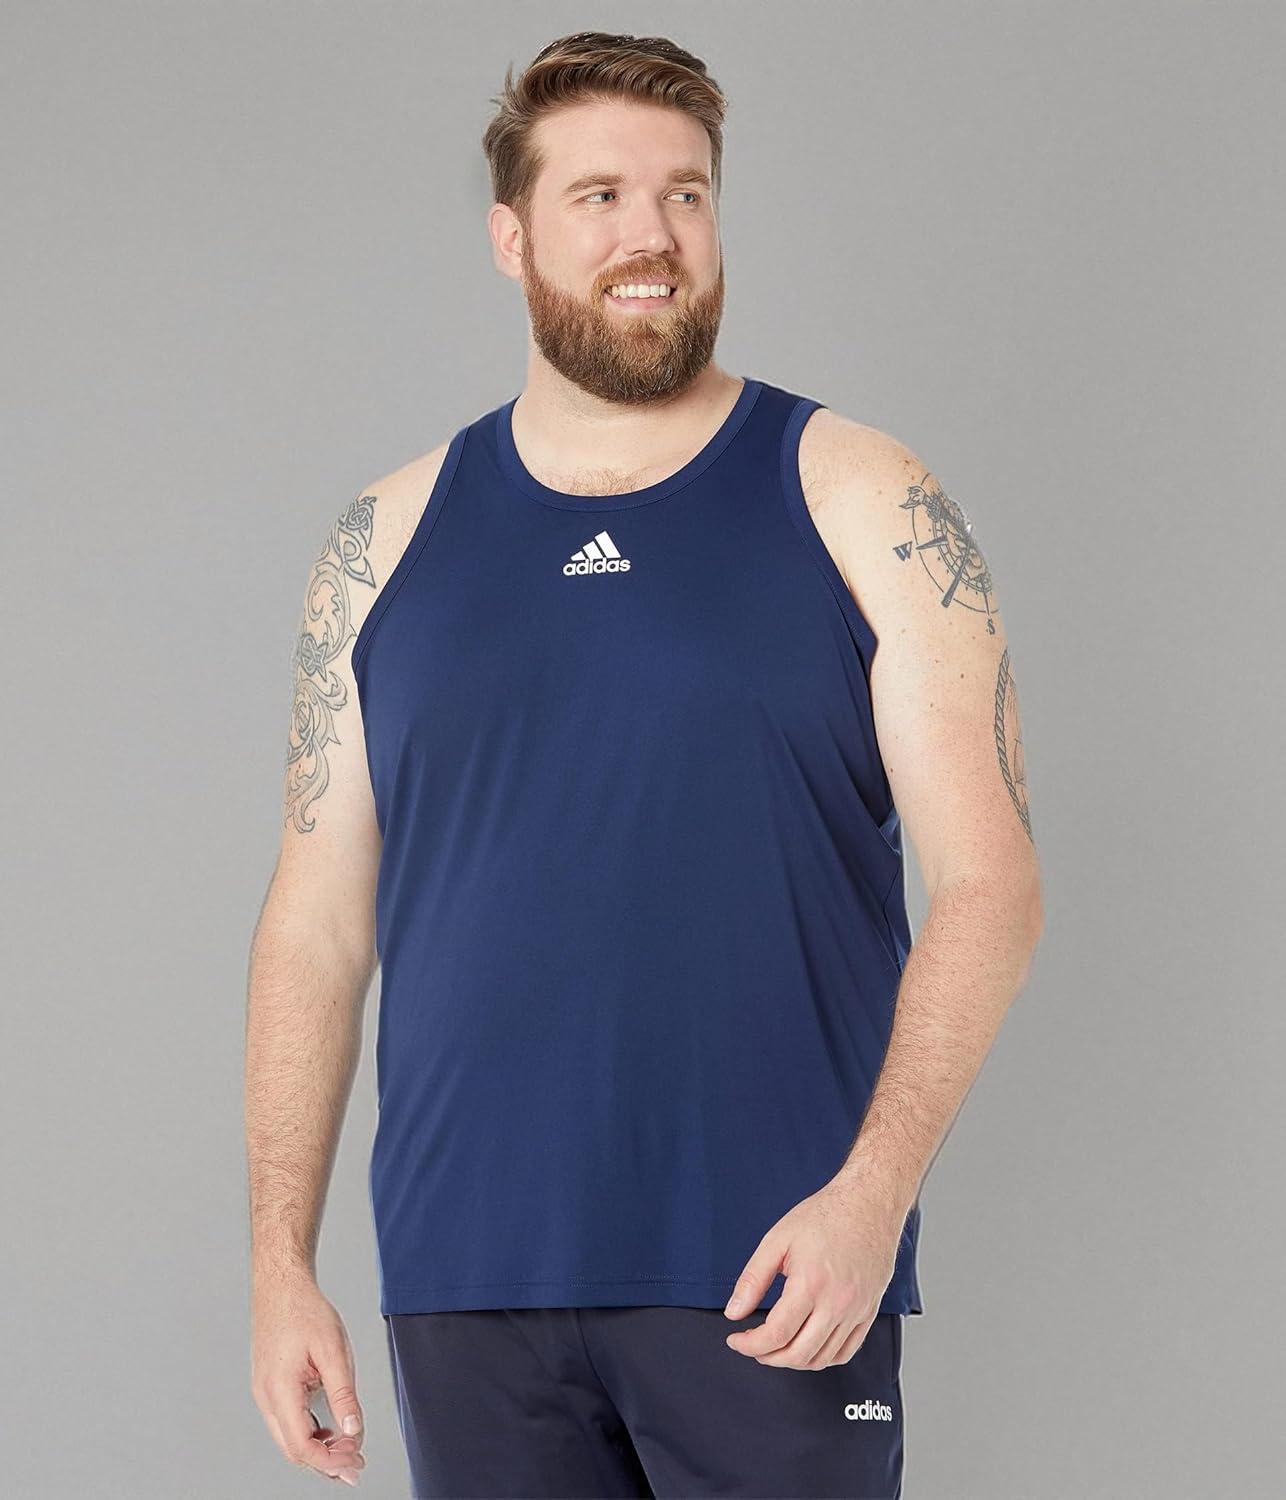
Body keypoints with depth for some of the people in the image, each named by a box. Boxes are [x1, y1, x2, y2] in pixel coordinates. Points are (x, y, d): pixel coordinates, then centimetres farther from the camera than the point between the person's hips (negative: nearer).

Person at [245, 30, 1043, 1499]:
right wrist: (280, 1261, 2)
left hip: (773, 1286, -2)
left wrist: (873, 1187, -16)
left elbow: (986, 882, -3)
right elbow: (317, 925, 10)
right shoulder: (389, 542, 9)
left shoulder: (857, 506, 2)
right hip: (466, 1292, 2)